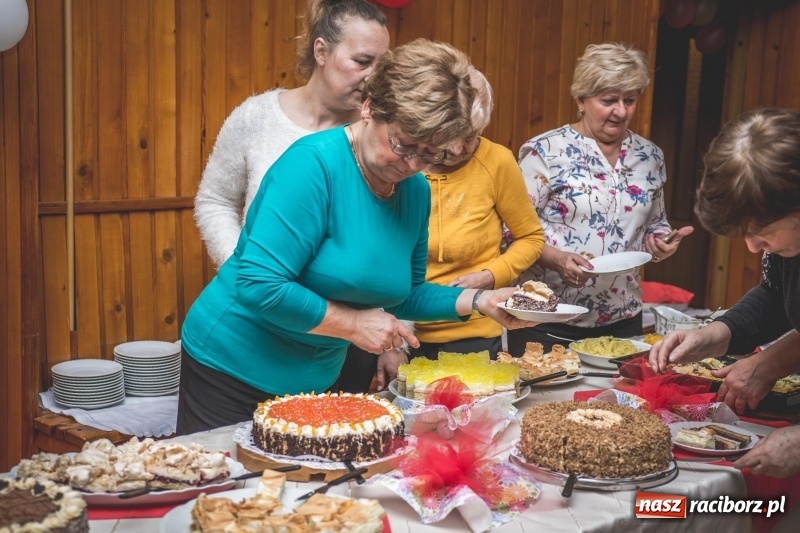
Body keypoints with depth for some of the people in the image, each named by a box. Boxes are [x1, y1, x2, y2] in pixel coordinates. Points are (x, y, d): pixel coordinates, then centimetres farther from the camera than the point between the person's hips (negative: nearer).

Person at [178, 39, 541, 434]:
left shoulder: (416, 191, -1)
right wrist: (353, 323, -21)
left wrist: (477, 301, -2)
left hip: (319, 377, 7)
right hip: (232, 371, -6)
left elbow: (404, 294, 11)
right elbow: (259, 285, -28)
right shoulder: (315, 162, -23)